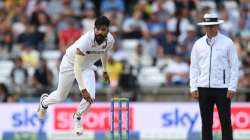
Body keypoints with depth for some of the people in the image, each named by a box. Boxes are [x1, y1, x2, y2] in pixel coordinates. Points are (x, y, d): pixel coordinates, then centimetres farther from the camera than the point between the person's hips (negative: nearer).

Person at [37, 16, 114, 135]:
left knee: (91, 97, -15)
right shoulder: (86, 40, -41)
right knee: (60, 97, 13)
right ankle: (44, 101, 50)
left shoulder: (110, 40, -21)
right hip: (70, 64, -4)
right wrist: (82, 89, -48)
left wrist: (105, 71, 17)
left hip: (87, 67, 4)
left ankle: (77, 117, 17)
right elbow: (77, 67, -41)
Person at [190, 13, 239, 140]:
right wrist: (193, 87, 2)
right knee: (206, 123, 5)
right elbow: (194, 67, 11)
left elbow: (234, 66, 1)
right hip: (203, 88, 3)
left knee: (225, 122, -3)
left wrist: (232, 87, -7)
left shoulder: (227, 43, 1)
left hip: (222, 88, -3)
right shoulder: (198, 44, 9)